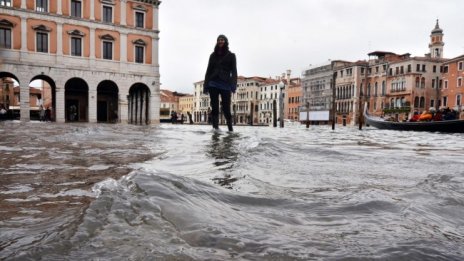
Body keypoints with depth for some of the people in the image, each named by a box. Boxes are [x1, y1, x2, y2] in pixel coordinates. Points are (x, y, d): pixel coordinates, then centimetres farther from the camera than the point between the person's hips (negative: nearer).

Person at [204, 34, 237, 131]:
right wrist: (205, 85, 4)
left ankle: (230, 128, 7)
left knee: (226, 108, -5)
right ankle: (215, 127, -5)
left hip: (225, 84, -2)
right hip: (213, 84, 3)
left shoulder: (231, 55, 9)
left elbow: (234, 71, 1)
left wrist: (233, 85, -13)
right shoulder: (213, 55, 16)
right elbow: (209, 70, 14)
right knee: (214, 108, -4)